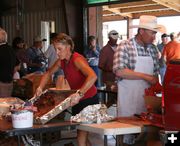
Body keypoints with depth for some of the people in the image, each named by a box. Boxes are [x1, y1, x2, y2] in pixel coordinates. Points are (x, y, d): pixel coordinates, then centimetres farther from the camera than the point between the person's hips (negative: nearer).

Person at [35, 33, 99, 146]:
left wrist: (79, 93, -53)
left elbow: (93, 76, -42)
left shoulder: (77, 59, -25)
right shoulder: (62, 61, 0)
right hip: (77, 101, 8)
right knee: (83, 137, 18)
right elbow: (48, 73, 17)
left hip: (89, 100, -8)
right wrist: (41, 87, 0)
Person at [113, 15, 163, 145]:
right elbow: (119, 71, -21)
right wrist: (145, 76, -20)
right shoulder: (125, 46, -10)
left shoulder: (153, 49, 8)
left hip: (147, 98, 5)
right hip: (128, 99, -5)